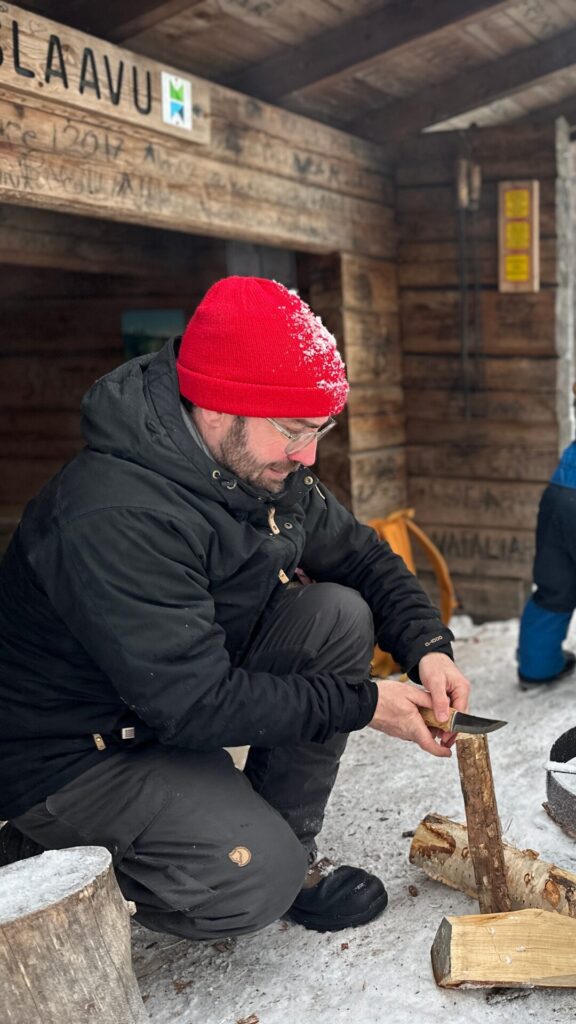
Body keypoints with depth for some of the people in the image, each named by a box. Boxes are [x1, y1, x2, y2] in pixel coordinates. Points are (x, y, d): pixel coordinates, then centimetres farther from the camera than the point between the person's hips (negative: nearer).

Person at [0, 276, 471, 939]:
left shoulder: (267, 465, -5)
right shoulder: (113, 518, -33)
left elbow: (360, 555, 7)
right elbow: (194, 702, -32)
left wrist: (427, 645, -11)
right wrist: (362, 704, -25)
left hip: (198, 684, 8)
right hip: (74, 754, -8)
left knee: (340, 614, -10)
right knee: (256, 878, -24)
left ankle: (289, 853, 2)